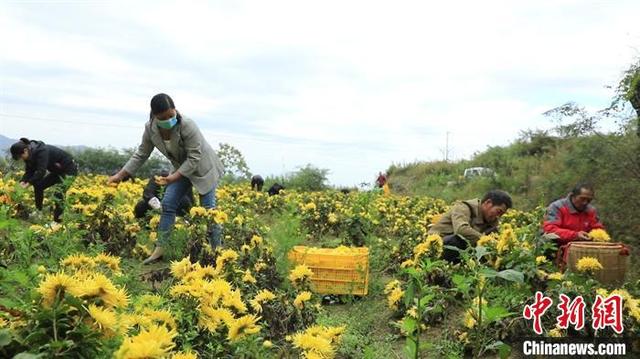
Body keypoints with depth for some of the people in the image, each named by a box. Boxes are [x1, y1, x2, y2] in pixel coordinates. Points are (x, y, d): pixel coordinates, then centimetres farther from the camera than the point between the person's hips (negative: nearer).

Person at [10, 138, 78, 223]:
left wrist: (29, 183, -36)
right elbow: (29, 171, 0)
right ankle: (38, 213, 18)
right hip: (57, 171, 10)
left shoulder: (41, 151, -31)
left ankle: (57, 221, -13)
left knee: (58, 194, -20)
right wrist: (23, 181, -18)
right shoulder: (30, 156, -3)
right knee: (39, 185, 7)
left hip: (69, 169, -10)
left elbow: (41, 171, -36)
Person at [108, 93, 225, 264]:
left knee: (208, 209, -6)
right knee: (167, 204, -2)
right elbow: (141, 154, -3)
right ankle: (160, 249, 5)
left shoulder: (187, 125, -34)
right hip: (181, 168, 6)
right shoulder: (150, 128, -16)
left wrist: (173, 178, -37)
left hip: (203, 167, -5)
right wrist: (120, 175, -6)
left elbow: (194, 158, -30)